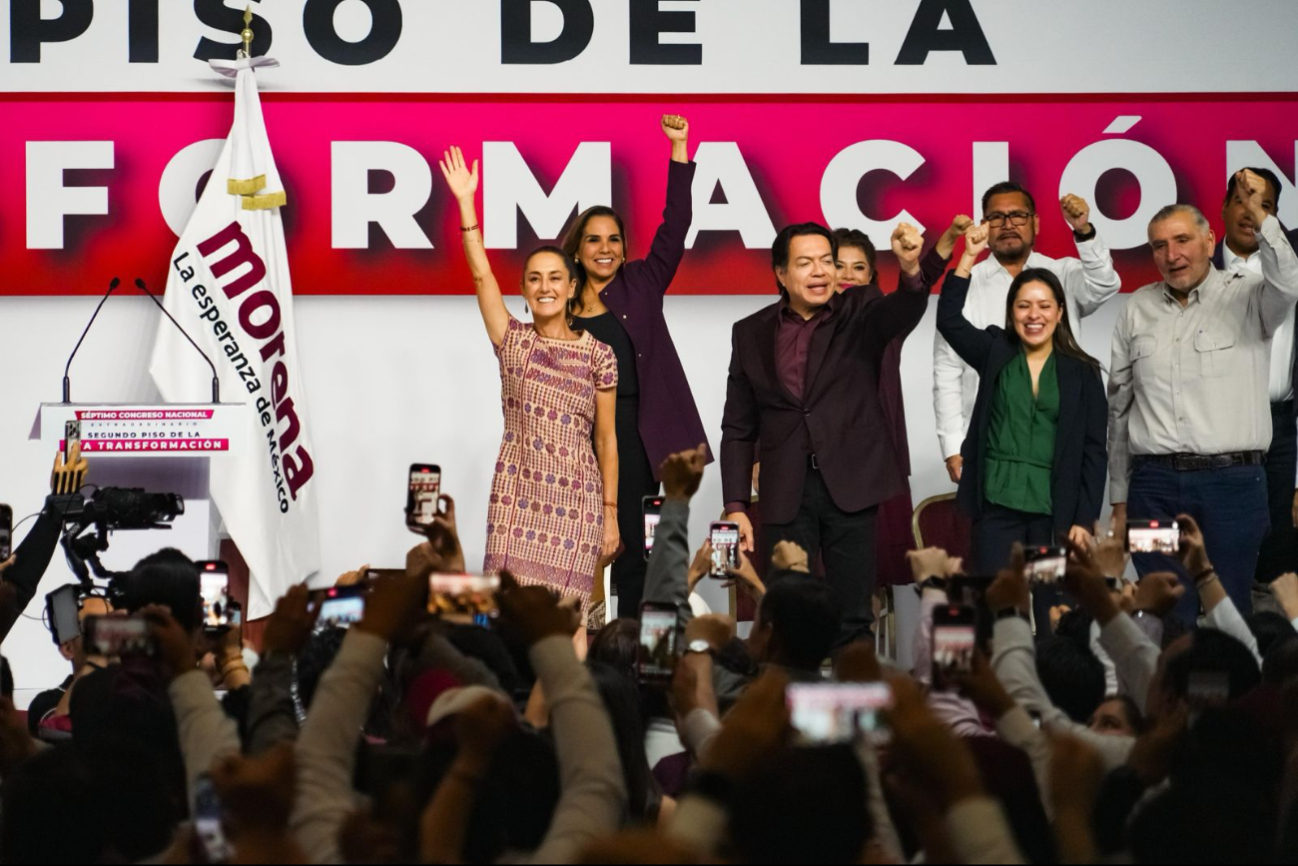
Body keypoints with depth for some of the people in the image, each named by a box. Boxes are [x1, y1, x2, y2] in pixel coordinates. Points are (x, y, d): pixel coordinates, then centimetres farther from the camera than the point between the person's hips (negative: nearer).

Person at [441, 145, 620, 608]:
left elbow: (607, 439, 4)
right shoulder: (513, 341, 5)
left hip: (575, 503, -1)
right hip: (517, 499, 1)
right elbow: (482, 274, -5)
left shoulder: (598, 356, 3)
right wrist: (466, 203, -13)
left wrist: (611, 513, 2)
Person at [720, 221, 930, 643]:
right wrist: (735, 506, 3)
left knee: (852, 617, 1)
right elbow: (738, 429, 9)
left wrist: (911, 269, -41)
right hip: (786, 493, 1)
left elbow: (905, 311, -19)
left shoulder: (859, 315, 4)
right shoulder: (751, 334, 8)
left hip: (850, 485, -1)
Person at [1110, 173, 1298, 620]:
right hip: (1155, 485, 3)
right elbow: (1119, 407, 17)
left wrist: (1258, 215, -34)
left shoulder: (1245, 298, 3)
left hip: (1232, 482, -3)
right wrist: (1119, 497, 16)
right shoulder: (1138, 310, 13)